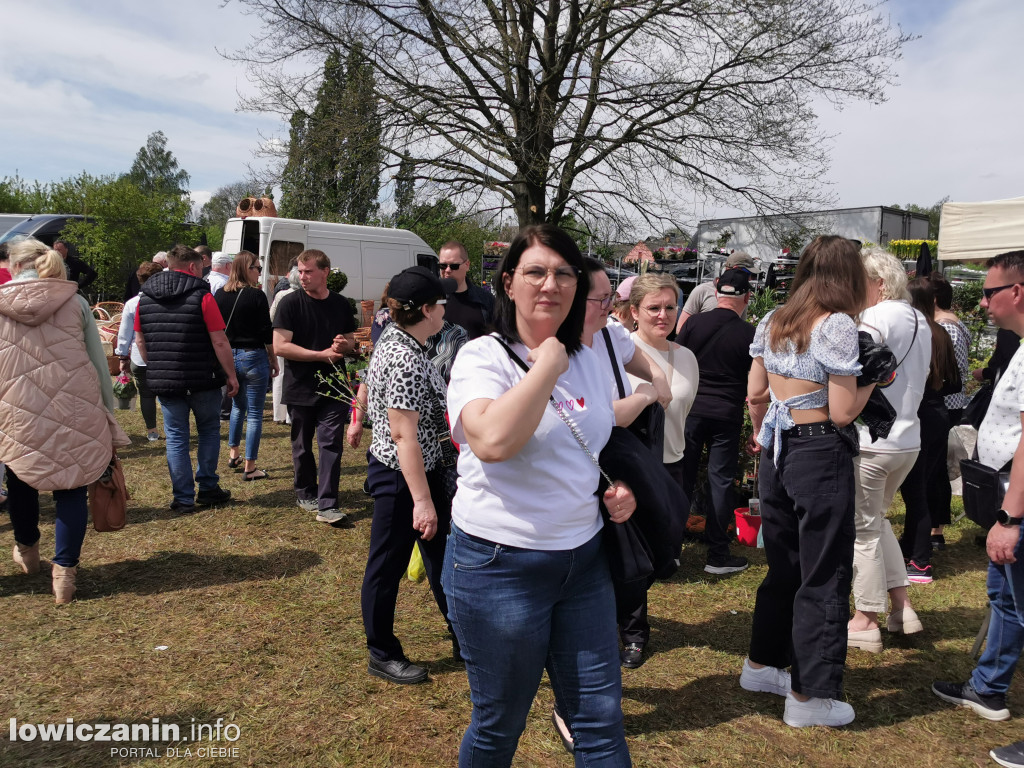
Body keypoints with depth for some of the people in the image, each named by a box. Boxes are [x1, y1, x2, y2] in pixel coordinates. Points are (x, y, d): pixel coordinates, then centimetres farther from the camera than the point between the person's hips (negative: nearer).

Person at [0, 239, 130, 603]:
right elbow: (99, 363, 3)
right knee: (72, 487, 8)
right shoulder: (75, 302, 3)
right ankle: (64, 571, 4)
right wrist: (108, 418, 10)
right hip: (76, 410, 0)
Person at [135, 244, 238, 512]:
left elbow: (140, 341, 12)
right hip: (203, 380, -3)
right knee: (209, 431, 15)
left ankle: (183, 498, 11)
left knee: (176, 437, 9)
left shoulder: (145, 297, 6)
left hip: (164, 380, 4)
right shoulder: (201, 295, -10)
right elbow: (219, 342, -13)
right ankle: (207, 489, 18)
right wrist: (231, 374, -4)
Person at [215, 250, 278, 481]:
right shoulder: (256, 296, -13)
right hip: (253, 358, -6)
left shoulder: (220, 295, 2)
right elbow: (266, 332, -11)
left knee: (238, 405, 26)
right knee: (255, 413, 3)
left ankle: (233, 453, 31)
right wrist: (273, 358, 1)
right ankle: (250, 468, 6)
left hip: (228, 357, 6)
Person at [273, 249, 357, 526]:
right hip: (300, 388, -1)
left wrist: (345, 343, -8)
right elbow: (279, 346, -13)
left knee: (332, 444, -5)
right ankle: (306, 494, 31)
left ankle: (327, 506, -3)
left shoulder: (341, 304, 5)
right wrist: (322, 354, -18)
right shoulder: (291, 303, -6)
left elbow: (352, 339, 17)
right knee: (302, 445, 12)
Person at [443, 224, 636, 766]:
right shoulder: (482, 357, -12)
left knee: (601, 717, 11)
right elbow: (492, 441, -32)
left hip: (583, 558, 6)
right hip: (500, 564, -5)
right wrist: (548, 363, -22)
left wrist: (621, 489, 3)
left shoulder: (588, 361, 7)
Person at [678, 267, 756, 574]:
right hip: (727, 415, -1)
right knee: (721, 482, 6)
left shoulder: (694, 322, -2)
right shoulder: (749, 334, -6)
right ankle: (717, 555, 12)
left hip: (690, 409, 2)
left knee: (682, 477, 11)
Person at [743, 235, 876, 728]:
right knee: (824, 576, 5)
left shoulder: (770, 322, 6)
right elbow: (842, 413, -16)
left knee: (783, 567, 21)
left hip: (777, 454, 7)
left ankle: (761, 665, 34)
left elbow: (755, 396, 11)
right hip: (821, 456, -7)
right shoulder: (837, 325, -14)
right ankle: (808, 697, 15)